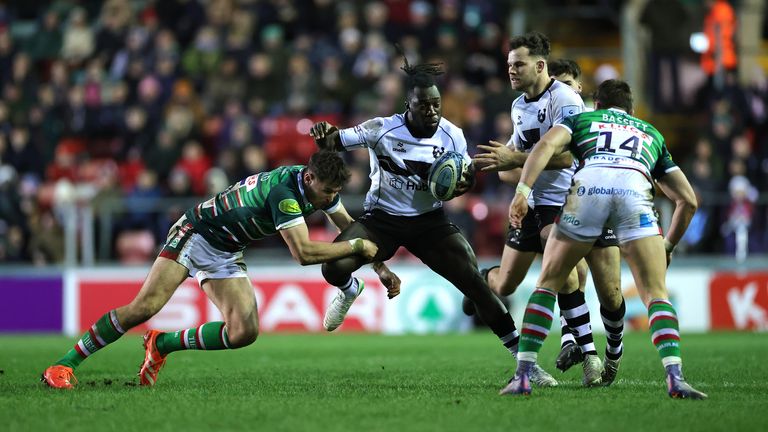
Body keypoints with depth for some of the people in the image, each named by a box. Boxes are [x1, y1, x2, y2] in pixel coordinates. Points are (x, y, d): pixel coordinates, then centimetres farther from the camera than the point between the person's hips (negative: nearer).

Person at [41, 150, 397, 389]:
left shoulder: (321, 188, -4)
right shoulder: (284, 191, -31)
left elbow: (350, 228, 13)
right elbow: (303, 252, -35)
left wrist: (381, 267, 8)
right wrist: (356, 247, -26)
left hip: (224, 255, 8)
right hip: (196, 234, -8)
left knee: (244, 332, -11)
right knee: (144, 307, -23)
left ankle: (162, 345, 7)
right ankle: (63, 365, -16)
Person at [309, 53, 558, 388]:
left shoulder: (452, 136, -9)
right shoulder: (382, 129, -16)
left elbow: (467, 176, 3)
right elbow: (335, 142, -10)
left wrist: (463, 184, -22)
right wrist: (324, 135, -35)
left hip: (429, 222, 1)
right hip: (381, 219, -1)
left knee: (475, 282, -14)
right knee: (334, 268, -25)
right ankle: (349, 291, 18)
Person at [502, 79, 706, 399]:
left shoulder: (582, 120, 34)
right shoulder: (652, 134, 40)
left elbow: (547, 144, 10)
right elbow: (688, 200, 35)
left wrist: (522, 191, 1)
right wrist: (668, 246, 46)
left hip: (588, 186, 0)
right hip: (635, 190, 1)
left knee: (548, 285, 15)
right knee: (656, 294, 7)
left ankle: (522, 376, 7)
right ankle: (675, 377, -14)